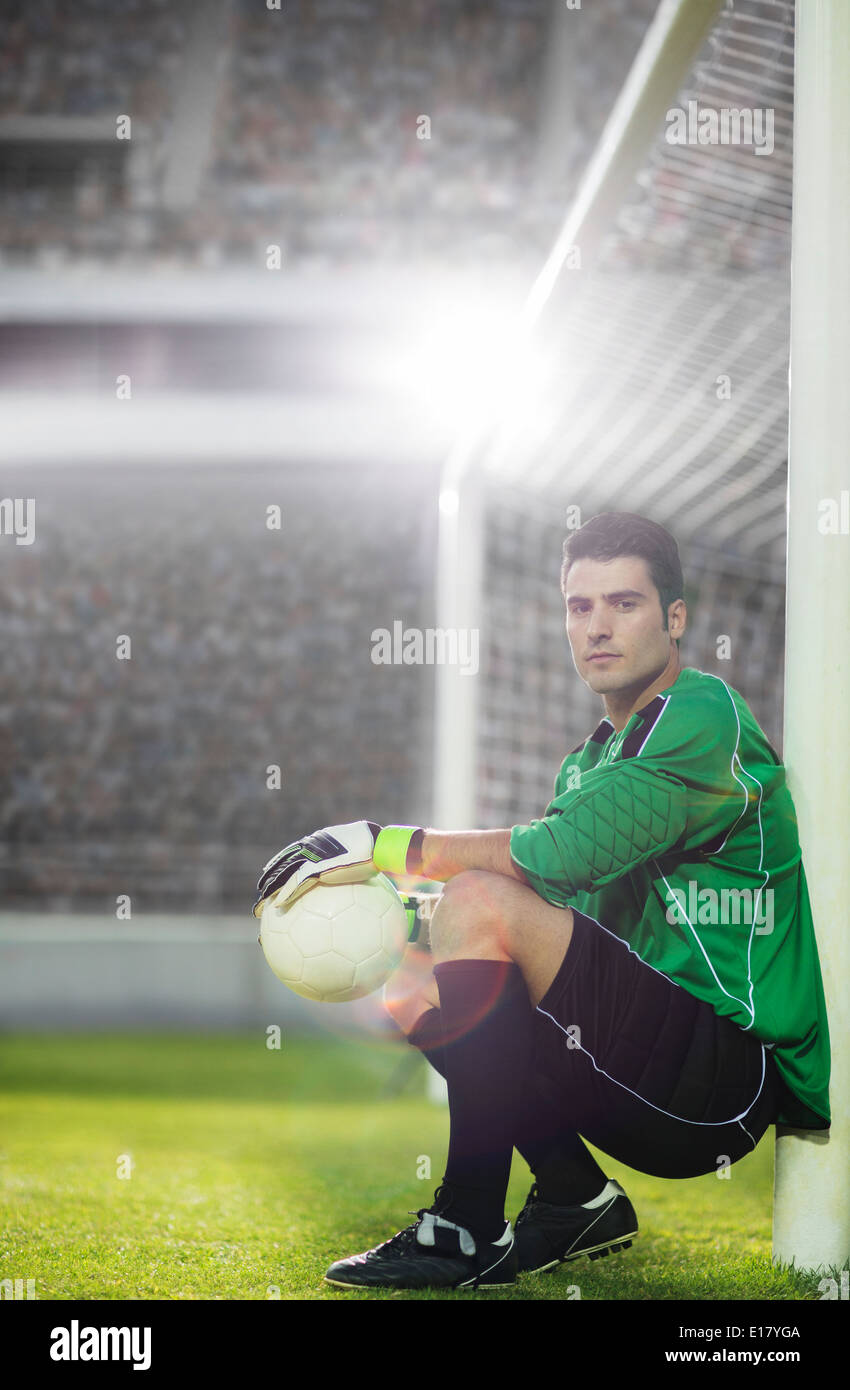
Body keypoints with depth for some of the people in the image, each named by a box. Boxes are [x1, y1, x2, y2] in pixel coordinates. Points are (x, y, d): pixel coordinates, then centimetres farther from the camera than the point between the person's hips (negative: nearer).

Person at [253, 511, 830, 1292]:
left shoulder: (705, 716, -9)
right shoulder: (592, 758, 19)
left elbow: (565, 854, -20)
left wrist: (385, 844, -14)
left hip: (741, 1075, -9)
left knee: (481, 902, -23)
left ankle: (469, 1231, -18)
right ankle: (579, 1201, 3)